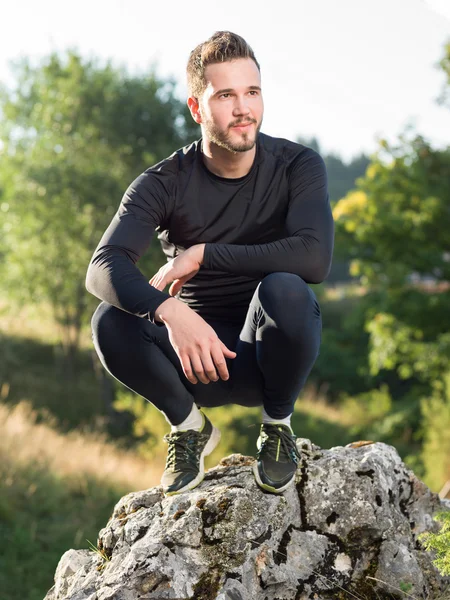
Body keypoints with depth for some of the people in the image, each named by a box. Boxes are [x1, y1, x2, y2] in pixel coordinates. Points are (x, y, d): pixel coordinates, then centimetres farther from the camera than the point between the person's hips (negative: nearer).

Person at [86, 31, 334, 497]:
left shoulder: (296, 166, -9)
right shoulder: (164, 184, -8)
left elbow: (314, 257, -27)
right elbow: (103, 268, -23)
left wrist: (203, 255, -24)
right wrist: (170, 311, -43)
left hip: (270, 352, -1)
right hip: (200, 352, 1)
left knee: (285, 290, -34)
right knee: (110, 320, -26)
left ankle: (277, 425, -4)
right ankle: (190, 427, 2)